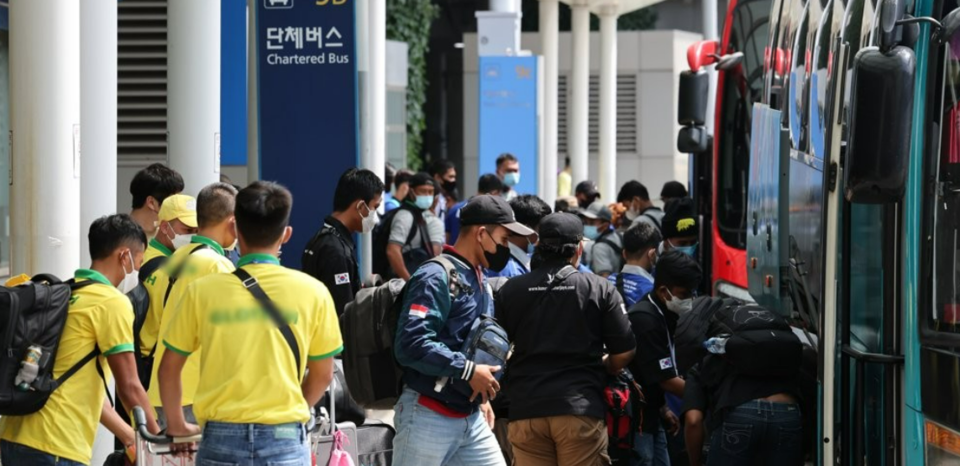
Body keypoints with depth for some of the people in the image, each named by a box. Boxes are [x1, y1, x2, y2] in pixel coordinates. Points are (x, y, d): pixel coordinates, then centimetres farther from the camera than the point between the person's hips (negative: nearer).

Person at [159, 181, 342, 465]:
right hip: (284, 440, -1)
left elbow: (169, 367, 7)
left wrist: (177, 424, 21)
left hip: (221, 440, 1)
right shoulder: (312, 293, -1)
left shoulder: (202, 292, 0)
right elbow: (322, 374, 8)